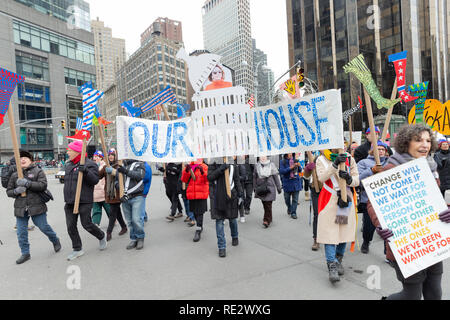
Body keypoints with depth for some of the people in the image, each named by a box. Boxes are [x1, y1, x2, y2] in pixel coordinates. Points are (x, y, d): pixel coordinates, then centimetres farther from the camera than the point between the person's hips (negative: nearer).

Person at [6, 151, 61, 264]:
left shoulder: (38, 171, 0)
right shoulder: (15, 175, 12)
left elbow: (43, 185, -14)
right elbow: (8, 191, 12)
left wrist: (27, 183, -25)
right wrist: (16, 191, -11)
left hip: (36, 206, -4)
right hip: (20, 208, 4)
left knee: (44, 227, 2)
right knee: (21, 232, 7)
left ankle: (55, 241, 28)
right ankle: (25, 253, 22)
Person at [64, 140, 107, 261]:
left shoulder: (89, 164, -10)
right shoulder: (68, 165, 14)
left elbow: (95, 180, -17)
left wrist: (86, 171, -32)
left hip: (84, 202, -7)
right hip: (69, 202, 7)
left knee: (86, 224, -2)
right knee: (71, 226, 7)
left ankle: (102, 236, 26)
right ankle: (77, 249, 21)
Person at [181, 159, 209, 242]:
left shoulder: (204, 167, 0)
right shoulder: (189, 166, 9)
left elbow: (207, 179, -11)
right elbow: (184, 180, 3)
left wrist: (202, 172, -28)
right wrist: (186, 170, -13)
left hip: (201, 194, -4)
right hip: (191, 194, 4)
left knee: (200, 212, -8)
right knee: (194, 212, 15)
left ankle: (198, 232, -4)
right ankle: (200, 226, 35)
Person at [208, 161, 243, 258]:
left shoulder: (233, 166, 4)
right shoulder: (213, 166, 2)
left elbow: (237, 181, 6)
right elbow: (210, 178, -11)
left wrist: (240, 194, 0)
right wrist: (220, 169, -22)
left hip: (232, 196, 1)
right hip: (219, 197, -1)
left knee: (232, 219, 15)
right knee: (219, 221, -3)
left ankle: (235, 237, 42)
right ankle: (222, 247, 6)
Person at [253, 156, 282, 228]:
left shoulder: (271, 165, -1)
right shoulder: (257, 165, 4)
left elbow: (275, 176, 3)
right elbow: (255, 177, 11)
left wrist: (278, 187, 4)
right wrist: (255, 187, 12)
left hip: (270, 188, -2)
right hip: (260, 188, 2)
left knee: (268, 205, -7)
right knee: (265, 205, 9)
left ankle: (267, 220, -1)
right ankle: (269, 219, 25)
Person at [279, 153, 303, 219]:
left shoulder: (295, 161, 2)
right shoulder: (283, 162, -6)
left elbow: (300, 171, 14)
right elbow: (281, 171, -16)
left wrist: (299, 166, -8)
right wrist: (290, 168, -22)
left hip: (296, 182, 2)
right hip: (287, 182, -1)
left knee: (295, 199, 1)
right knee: (287, 198, 12)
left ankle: (293, 213, 11)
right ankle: (289, 208, 39)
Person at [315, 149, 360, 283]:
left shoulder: (349, 158, 7)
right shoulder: (321, 160, 0)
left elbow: (357, 180, 2)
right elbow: (321, 178, -17)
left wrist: (349, 179, -21)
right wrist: (335, 164, -28)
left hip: (346, 199, 3)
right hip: (329, 201, -3)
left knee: (344, 231, 9)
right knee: (329, 232, -8)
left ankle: (338, 261, 27)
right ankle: (332, 266, -4)